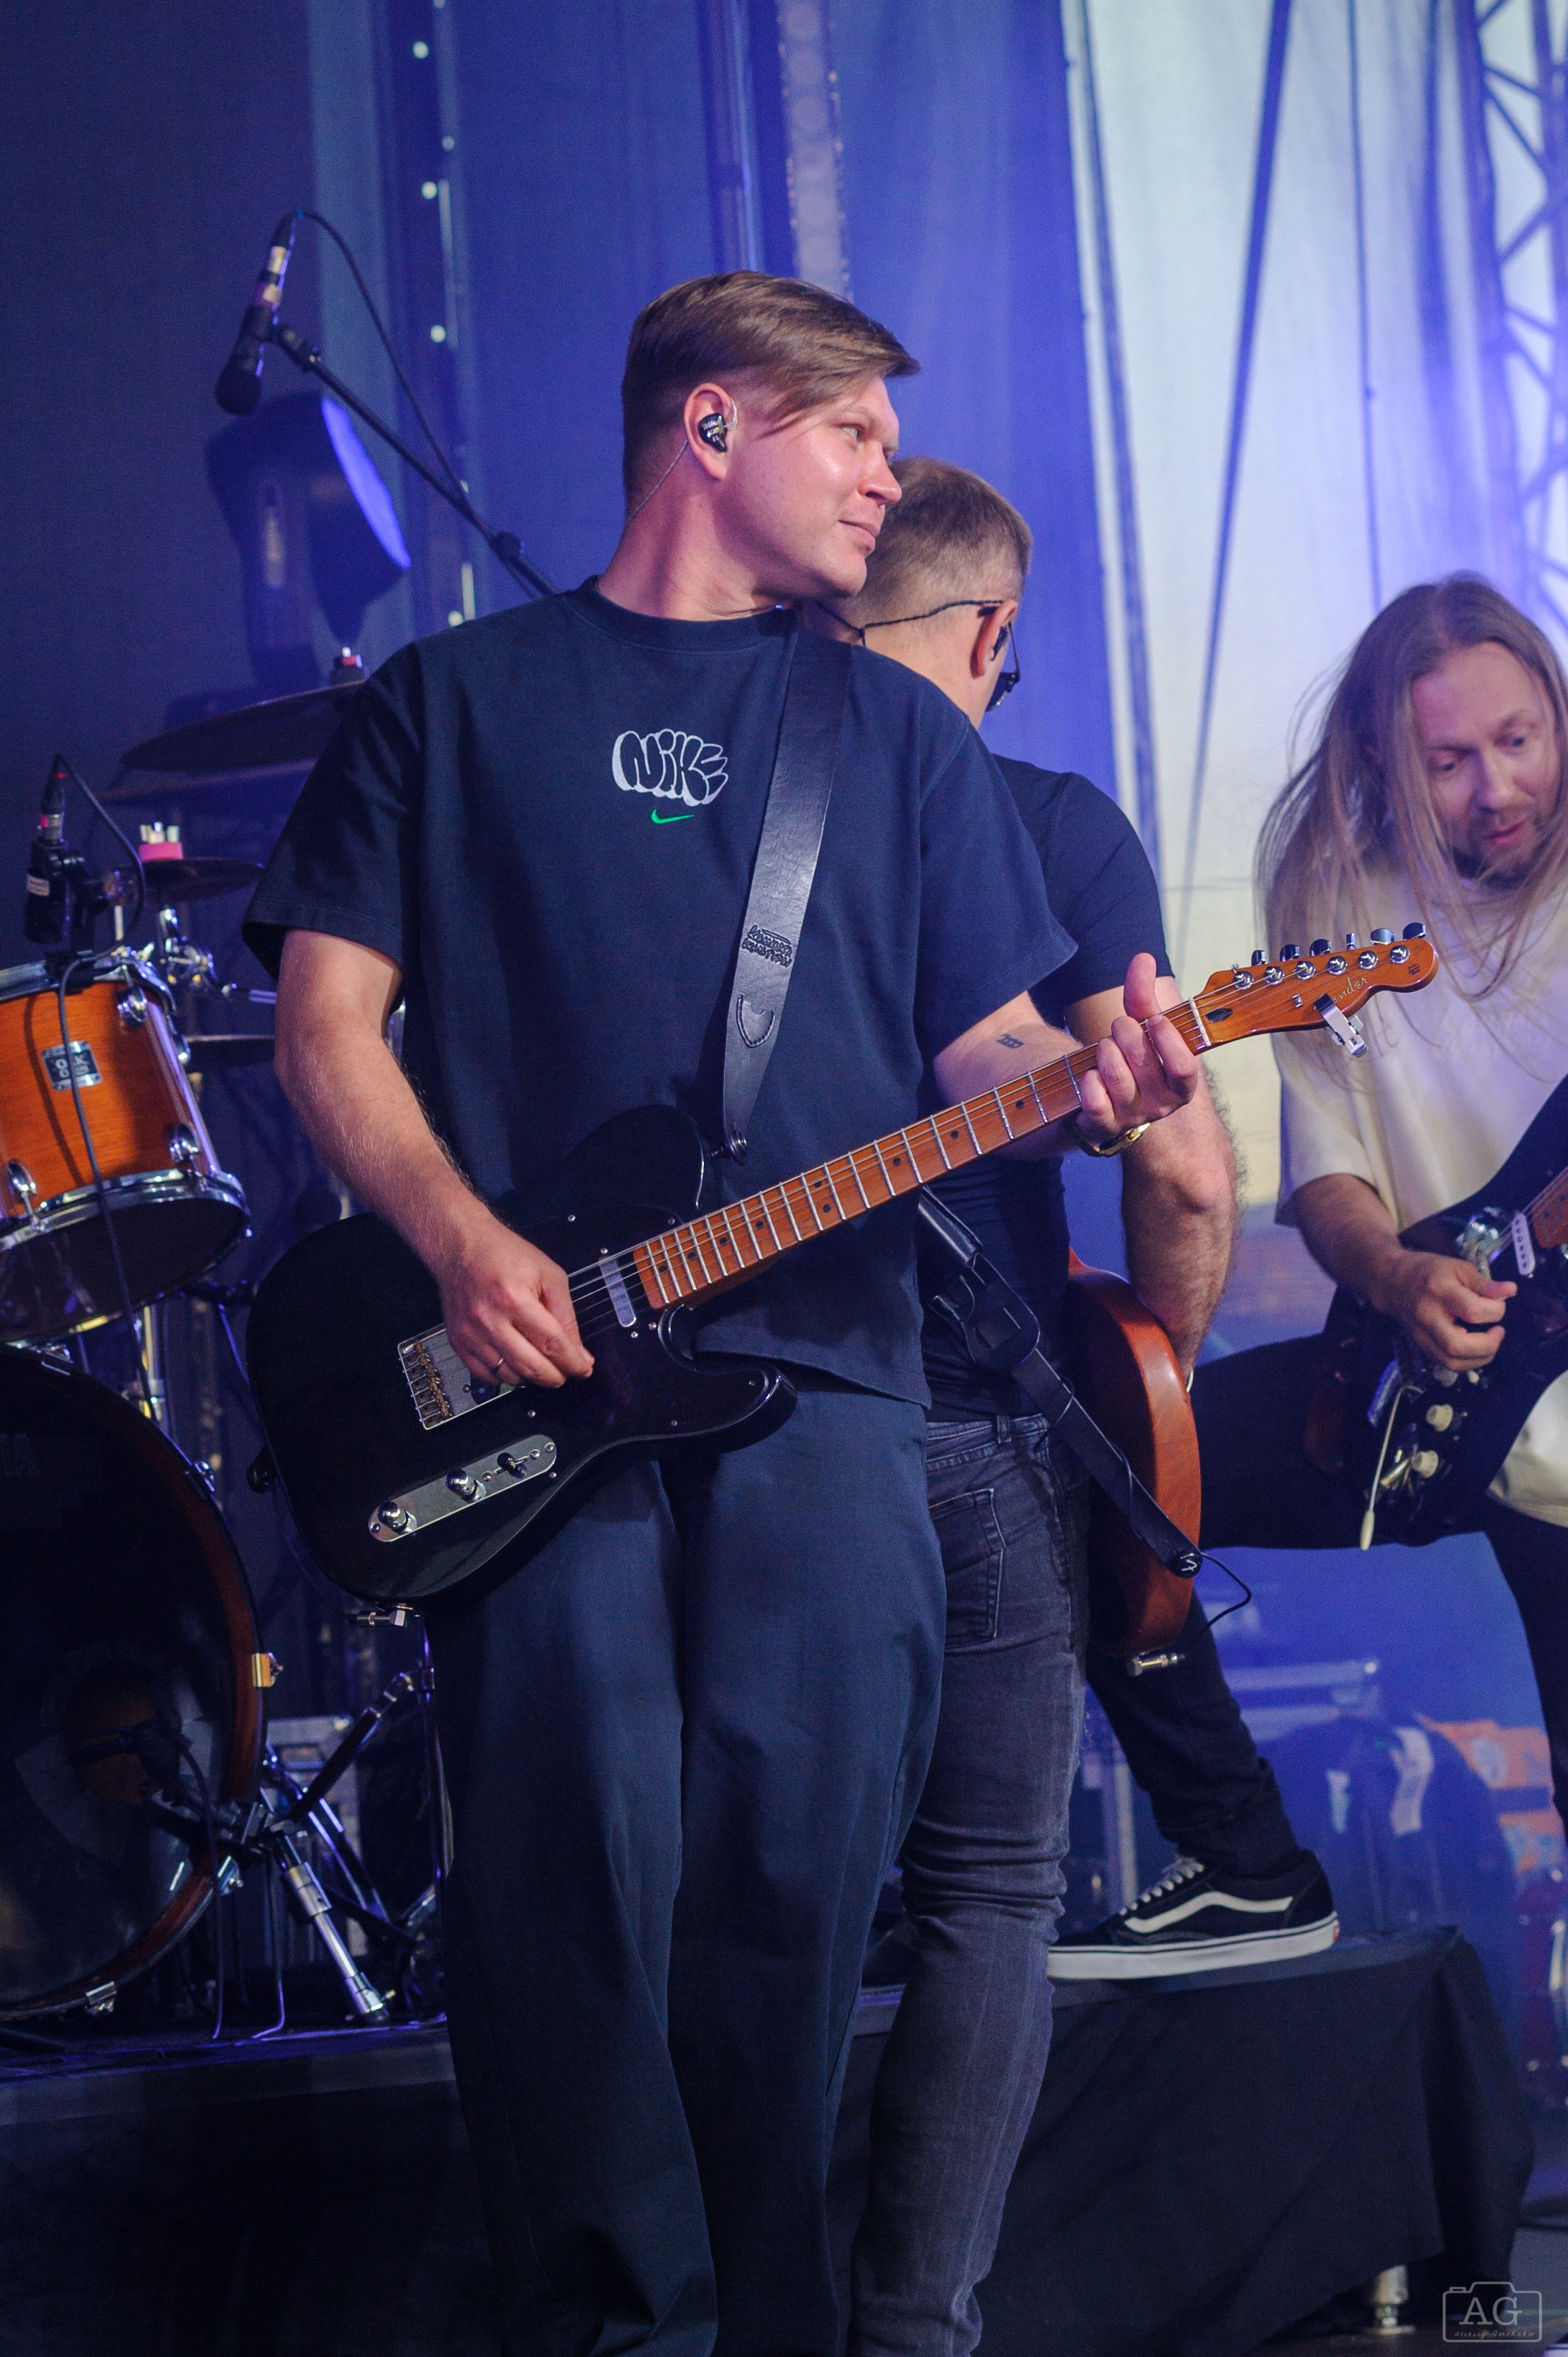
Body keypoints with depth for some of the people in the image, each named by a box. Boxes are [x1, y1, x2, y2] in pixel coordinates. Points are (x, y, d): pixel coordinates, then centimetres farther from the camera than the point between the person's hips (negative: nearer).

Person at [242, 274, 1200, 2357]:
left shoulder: (898, 736, 21)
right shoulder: (456, 699, 15)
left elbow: (979, 1042, 14)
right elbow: (329, 1016, 7)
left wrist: (1083, 1079, -11)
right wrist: (462, 1244, -10)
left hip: (822, 1358, 2)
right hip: (533, 1371, -2)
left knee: (795, 1883, -6)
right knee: (577, 1865, -12)